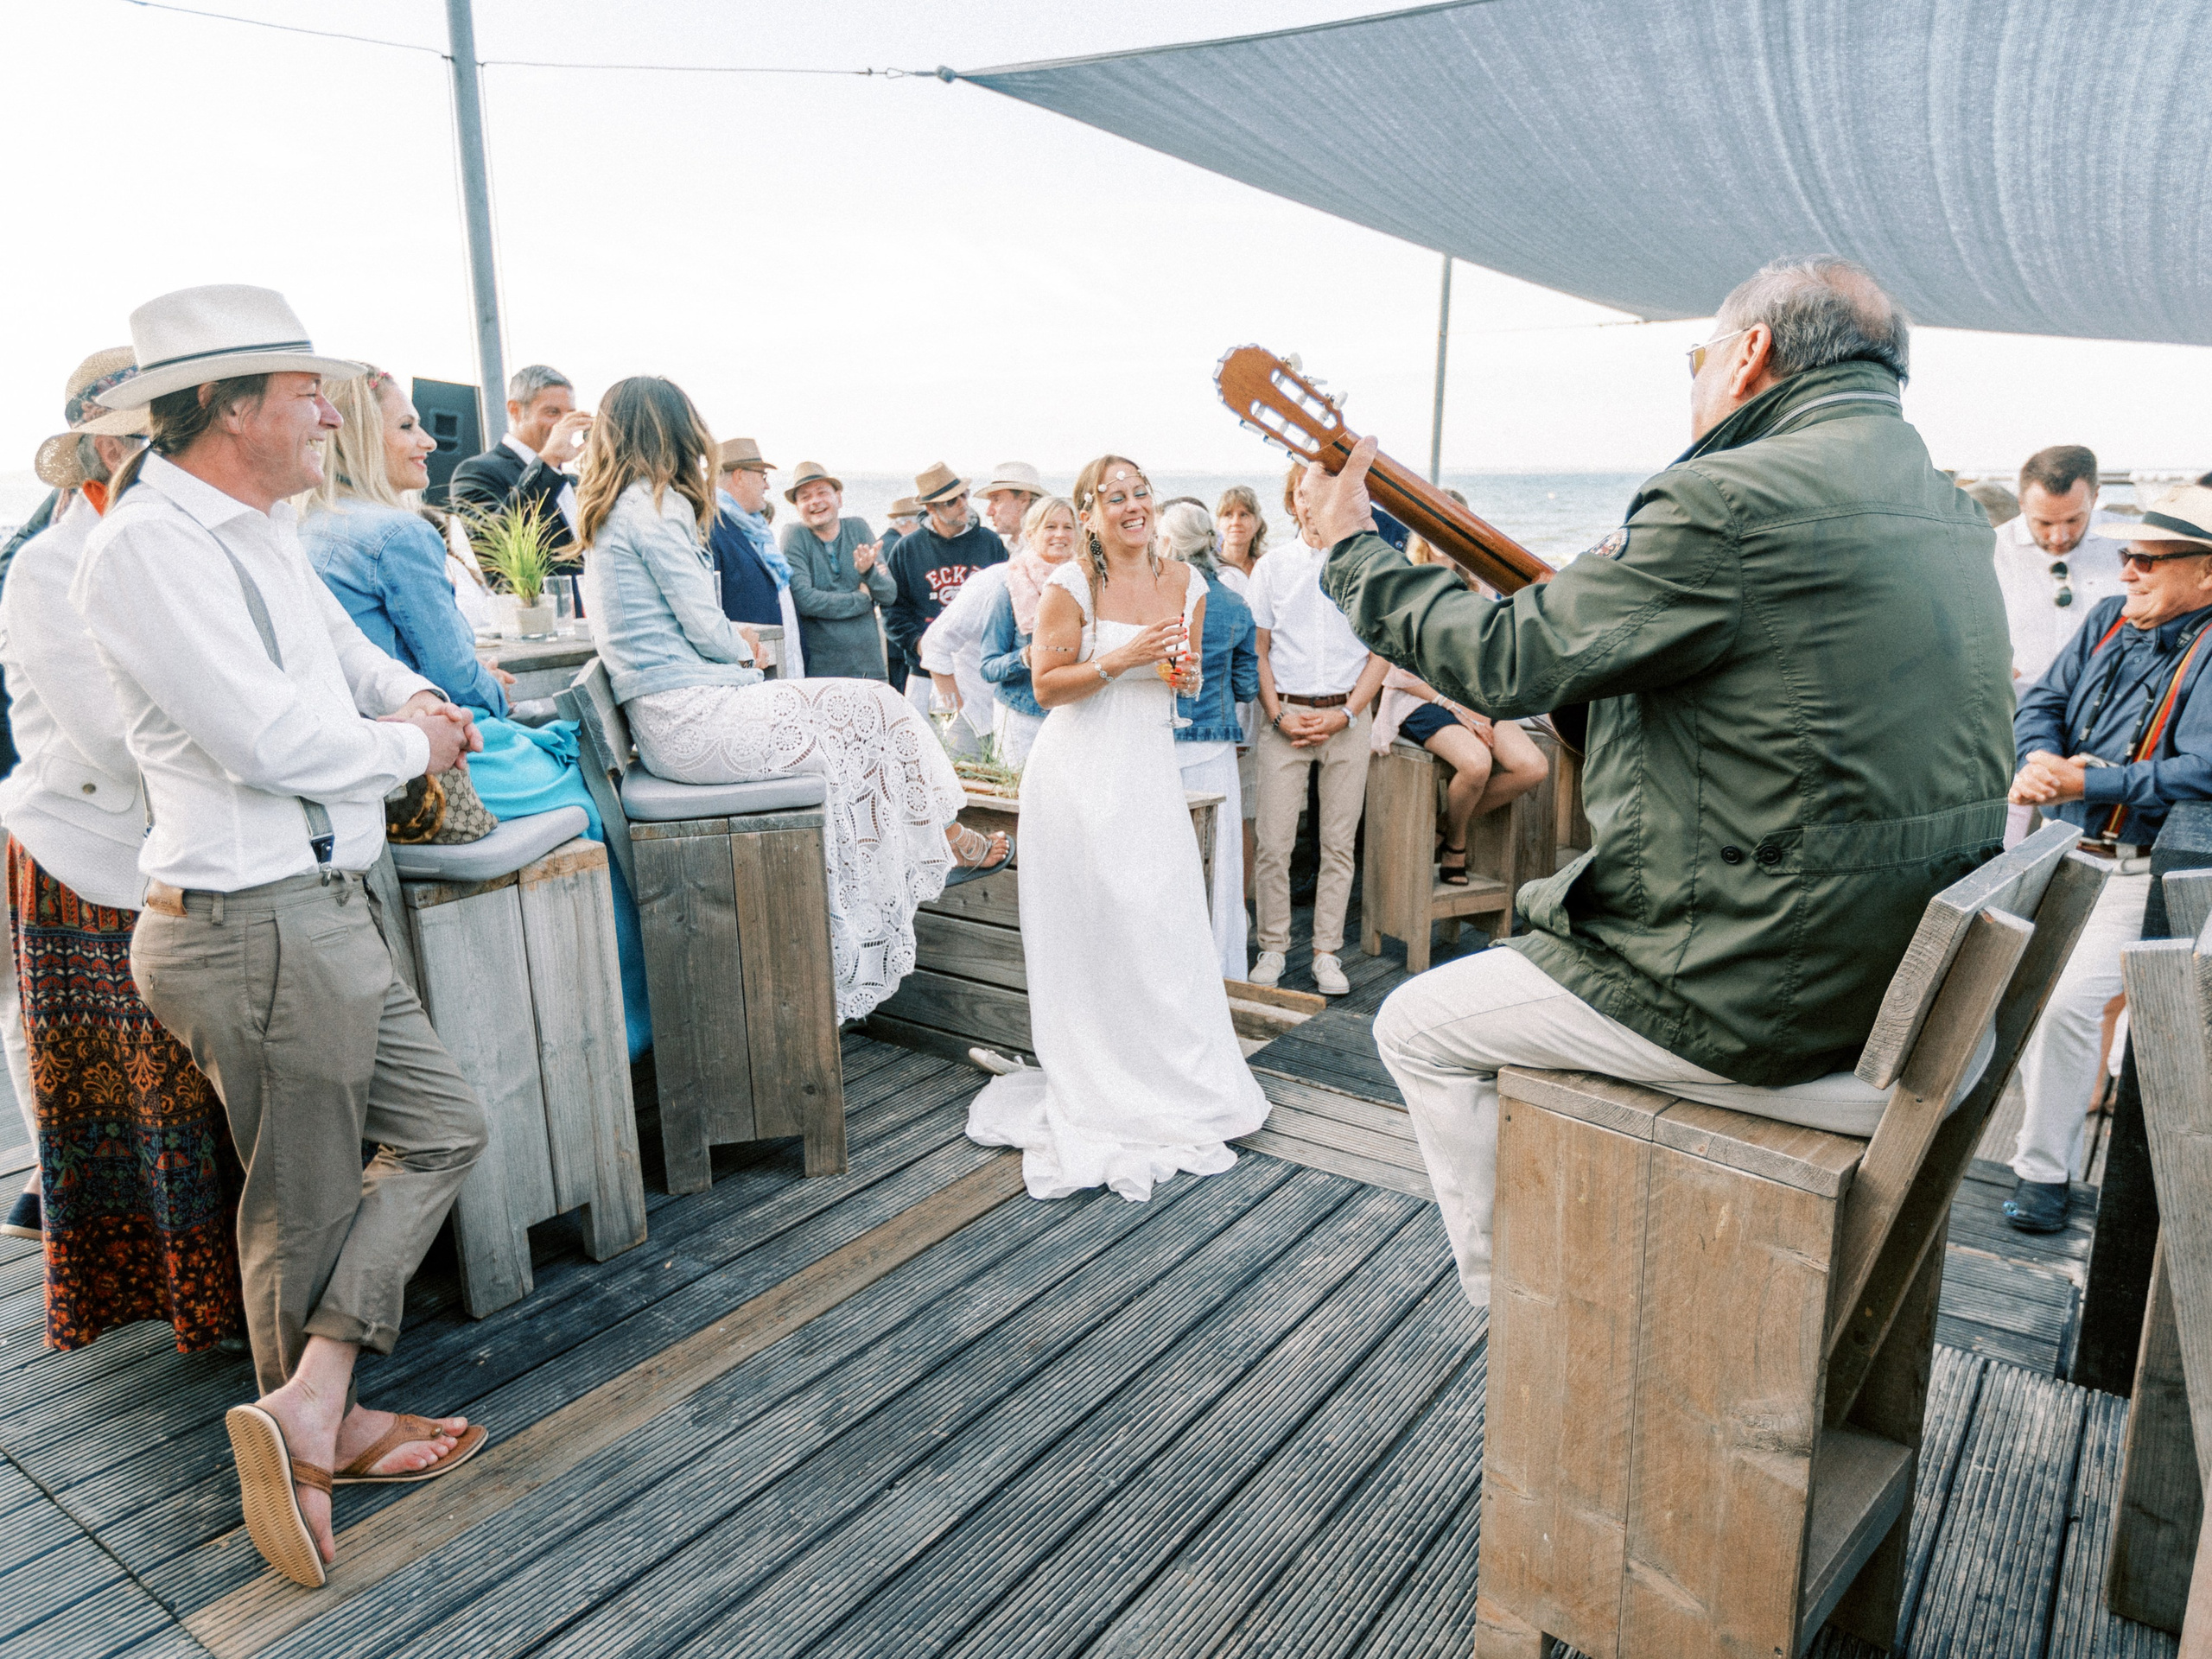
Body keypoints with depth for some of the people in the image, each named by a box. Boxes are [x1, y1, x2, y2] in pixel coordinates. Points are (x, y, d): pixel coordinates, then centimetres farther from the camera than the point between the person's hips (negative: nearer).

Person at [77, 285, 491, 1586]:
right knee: (307, 1201, 5)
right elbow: (271, 736, -25)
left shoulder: (263, 528, 12)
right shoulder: (150, 544, -17)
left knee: (442, 1126, 15)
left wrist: (413, 694, 7)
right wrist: (412, 745, -7)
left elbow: (341, 640, 29)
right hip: (263, 928, -10)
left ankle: (311, 1404, 20)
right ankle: (322, 1427, 25)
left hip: (325, 911, 10)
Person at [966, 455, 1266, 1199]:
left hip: (1151, 768, 4)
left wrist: (1188, 675, -2)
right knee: (1091, 927, -2)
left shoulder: (1185, 581, 8)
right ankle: (1098, 1091, 13)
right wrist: (1120, 660, -18)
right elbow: (1046, 686, -8)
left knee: (1166, 922, 2)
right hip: (1082, 771, -4)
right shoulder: (1071, 584, -6)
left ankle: (1177, 1083, 20)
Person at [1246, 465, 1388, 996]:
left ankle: (1327, 953, 13)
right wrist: (1279, 715, -6)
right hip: (1283, 717, 0)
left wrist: (1343, 715, -8)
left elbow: (1380, 654, 4)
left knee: (1339, 843, 4)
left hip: (1347, 718, 0)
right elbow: (1257, 650, 6)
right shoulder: (1271, 568, 8)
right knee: (1273, 842, -3)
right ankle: (1273, 948, 10)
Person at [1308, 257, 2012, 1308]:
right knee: (1537, 956, 30)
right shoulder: (1948, 511, 9)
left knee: (1419, 1026, 9)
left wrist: (1350, 547, -4)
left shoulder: (1730, 500, -21)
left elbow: (1508, 662, -17)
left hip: (1765, 996, -9)